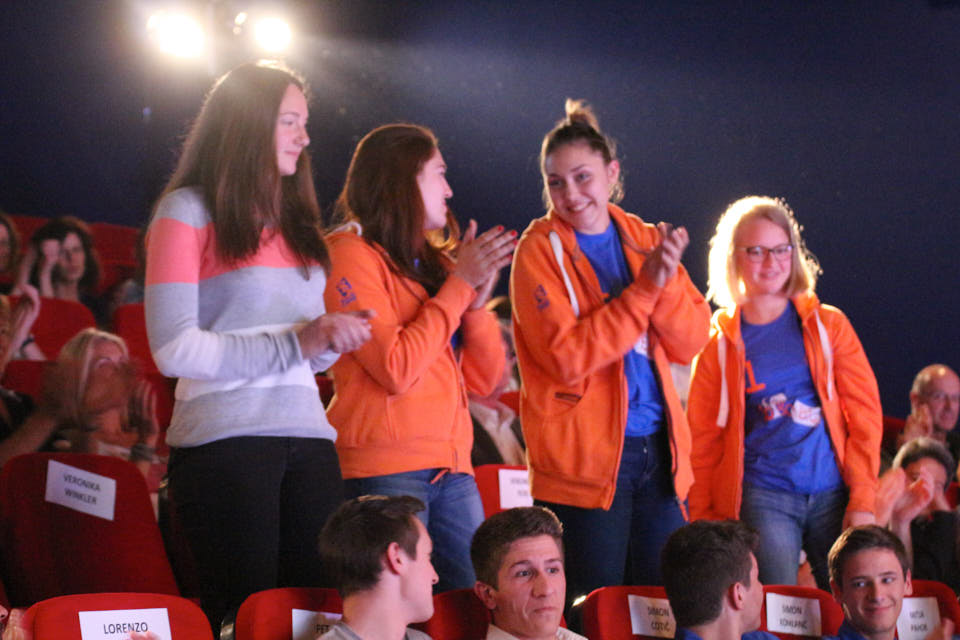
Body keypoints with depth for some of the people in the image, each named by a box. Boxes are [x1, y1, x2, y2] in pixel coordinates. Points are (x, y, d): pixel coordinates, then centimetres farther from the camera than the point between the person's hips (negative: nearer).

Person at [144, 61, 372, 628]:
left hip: (308, 437, 6)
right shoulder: (188, 212, 1)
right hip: (224, 439, -6)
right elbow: (175, 349, -10)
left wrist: (331, 341, 2)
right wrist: (295, 342, -12)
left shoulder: (297, 223, 20)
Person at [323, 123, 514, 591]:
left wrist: (477, 298, -1)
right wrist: (458, 285, -7)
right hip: (385, 469, -7)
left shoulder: (434, 261, 20)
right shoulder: (350, 257, -2)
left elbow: (484, 379, 15)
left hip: (451, 468, 7)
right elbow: (396, 369, -14)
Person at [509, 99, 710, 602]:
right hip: (584, 456, -5)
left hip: (657, 447, 5)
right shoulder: (540, 250, -6)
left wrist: (666, 280, -14)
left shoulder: (644, 239, 9)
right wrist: (644, 289, -19)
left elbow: (690, 343, 4)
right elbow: (568, 358, -17)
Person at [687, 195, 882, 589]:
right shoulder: (719, 342, 7)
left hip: (833, 495, 1)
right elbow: (702, 438, 9)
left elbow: (865, 413, 6)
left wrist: (863, 499, -3)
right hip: (761, 497, -1)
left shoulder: (827, 325, 10)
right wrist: (704, 521, 2)